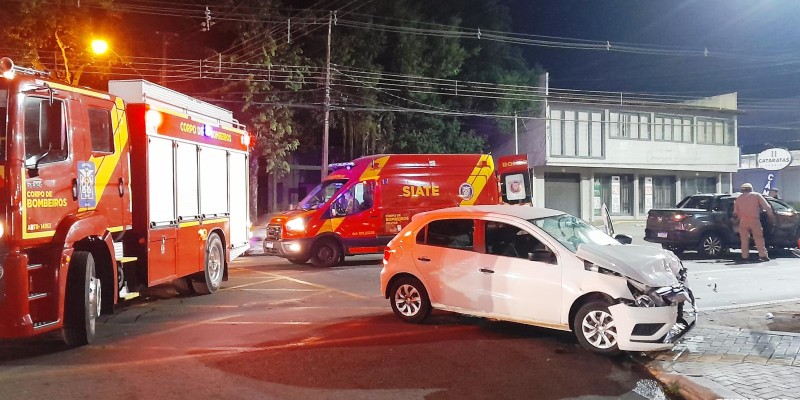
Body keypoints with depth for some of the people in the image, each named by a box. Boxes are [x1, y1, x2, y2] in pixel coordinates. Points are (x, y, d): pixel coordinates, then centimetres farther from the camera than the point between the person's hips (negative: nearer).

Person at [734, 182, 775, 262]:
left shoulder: (738, 198, 14)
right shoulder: (757, 195, 8)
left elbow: (735, 212, 14)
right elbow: (767, 206, 4)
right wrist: (771, 215, 16)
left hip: (743, 221, 2)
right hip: (754, 220, -2)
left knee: (744, 239, 7)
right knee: (758, 238, 2)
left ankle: (744, 256, 6)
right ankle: (763, 255, -3)